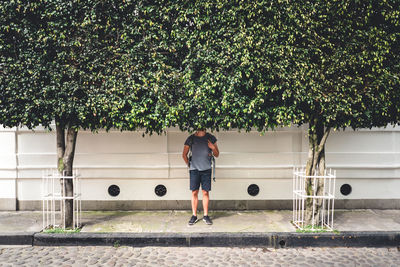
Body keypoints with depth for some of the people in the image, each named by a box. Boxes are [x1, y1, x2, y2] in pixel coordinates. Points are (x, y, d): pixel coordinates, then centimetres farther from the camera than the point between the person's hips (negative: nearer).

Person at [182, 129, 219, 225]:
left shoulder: (211, 138, 6)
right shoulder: (191, 139, 4)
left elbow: (217, 155, 9)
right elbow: (184, 155, 12)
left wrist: (213, 148, -9)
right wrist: (189, 165, 6)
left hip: (206, 169, 0)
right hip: (194, 169, 0)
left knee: (205, 192, 2)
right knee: (194, 192, 2)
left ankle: (205, 215, 12)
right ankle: (194, 216, 11)